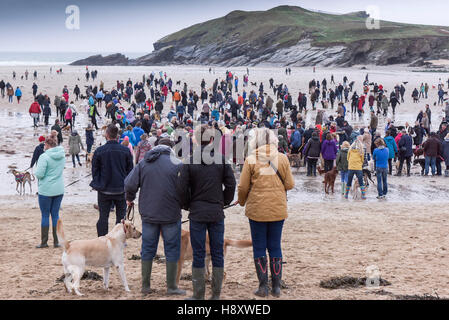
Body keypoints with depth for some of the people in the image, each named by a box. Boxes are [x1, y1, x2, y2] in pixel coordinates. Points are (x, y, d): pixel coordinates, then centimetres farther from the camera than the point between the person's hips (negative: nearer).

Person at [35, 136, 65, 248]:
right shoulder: (62, 155, 3)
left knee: (45, 215, 4)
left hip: (46, 190, -5)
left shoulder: (44, 156, -16)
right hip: (59, 190, 5)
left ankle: (44, 242, 7)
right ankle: (56, 241, 11)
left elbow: (39, 174, -18)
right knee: (55, 214, 10)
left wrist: (35, 172, 2)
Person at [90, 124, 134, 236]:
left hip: (104, 189, 0)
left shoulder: (99, 151, -8)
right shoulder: (125, 151, -5)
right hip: (121, 189, 1)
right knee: (121, 216, 10)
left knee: (103, 217, 7)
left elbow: (94, 170, 0)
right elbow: (130, 170, 3)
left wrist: (97, 184, 13)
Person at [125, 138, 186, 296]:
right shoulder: (177, 164, -7)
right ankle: (171, 287, 8)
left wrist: (129, 199, 17)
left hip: (148, 214, 3)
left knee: (147, 249, 12)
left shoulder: (143, 164, 4)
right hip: (171, 215, -3)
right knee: (172, 250, 5)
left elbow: (129, 184, -1)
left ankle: (145, 285, 16)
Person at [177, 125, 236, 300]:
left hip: (197, 214, -1)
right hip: (217, 213, 1)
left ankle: (199, 294, 7)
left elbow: (182, 189, -7)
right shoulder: (222, 159, -3)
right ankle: (216, 294, 12)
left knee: (198, 255, 4)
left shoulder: (189, 161, -7)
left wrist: (187, 205, 10)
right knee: (217, 253, 9)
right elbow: (231, 184, -1)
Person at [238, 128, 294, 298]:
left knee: (259, 247, 7)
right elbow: (290, 184, 2)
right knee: (275, 247, 11)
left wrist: (242, 201, 15)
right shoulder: (282, 158, -2)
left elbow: (243, 187, -5)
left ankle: (263, 286, 7)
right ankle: (276, 287, 12)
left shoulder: (251, 160, -8)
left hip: (257, 209, -2)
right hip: (278, 209, 2)